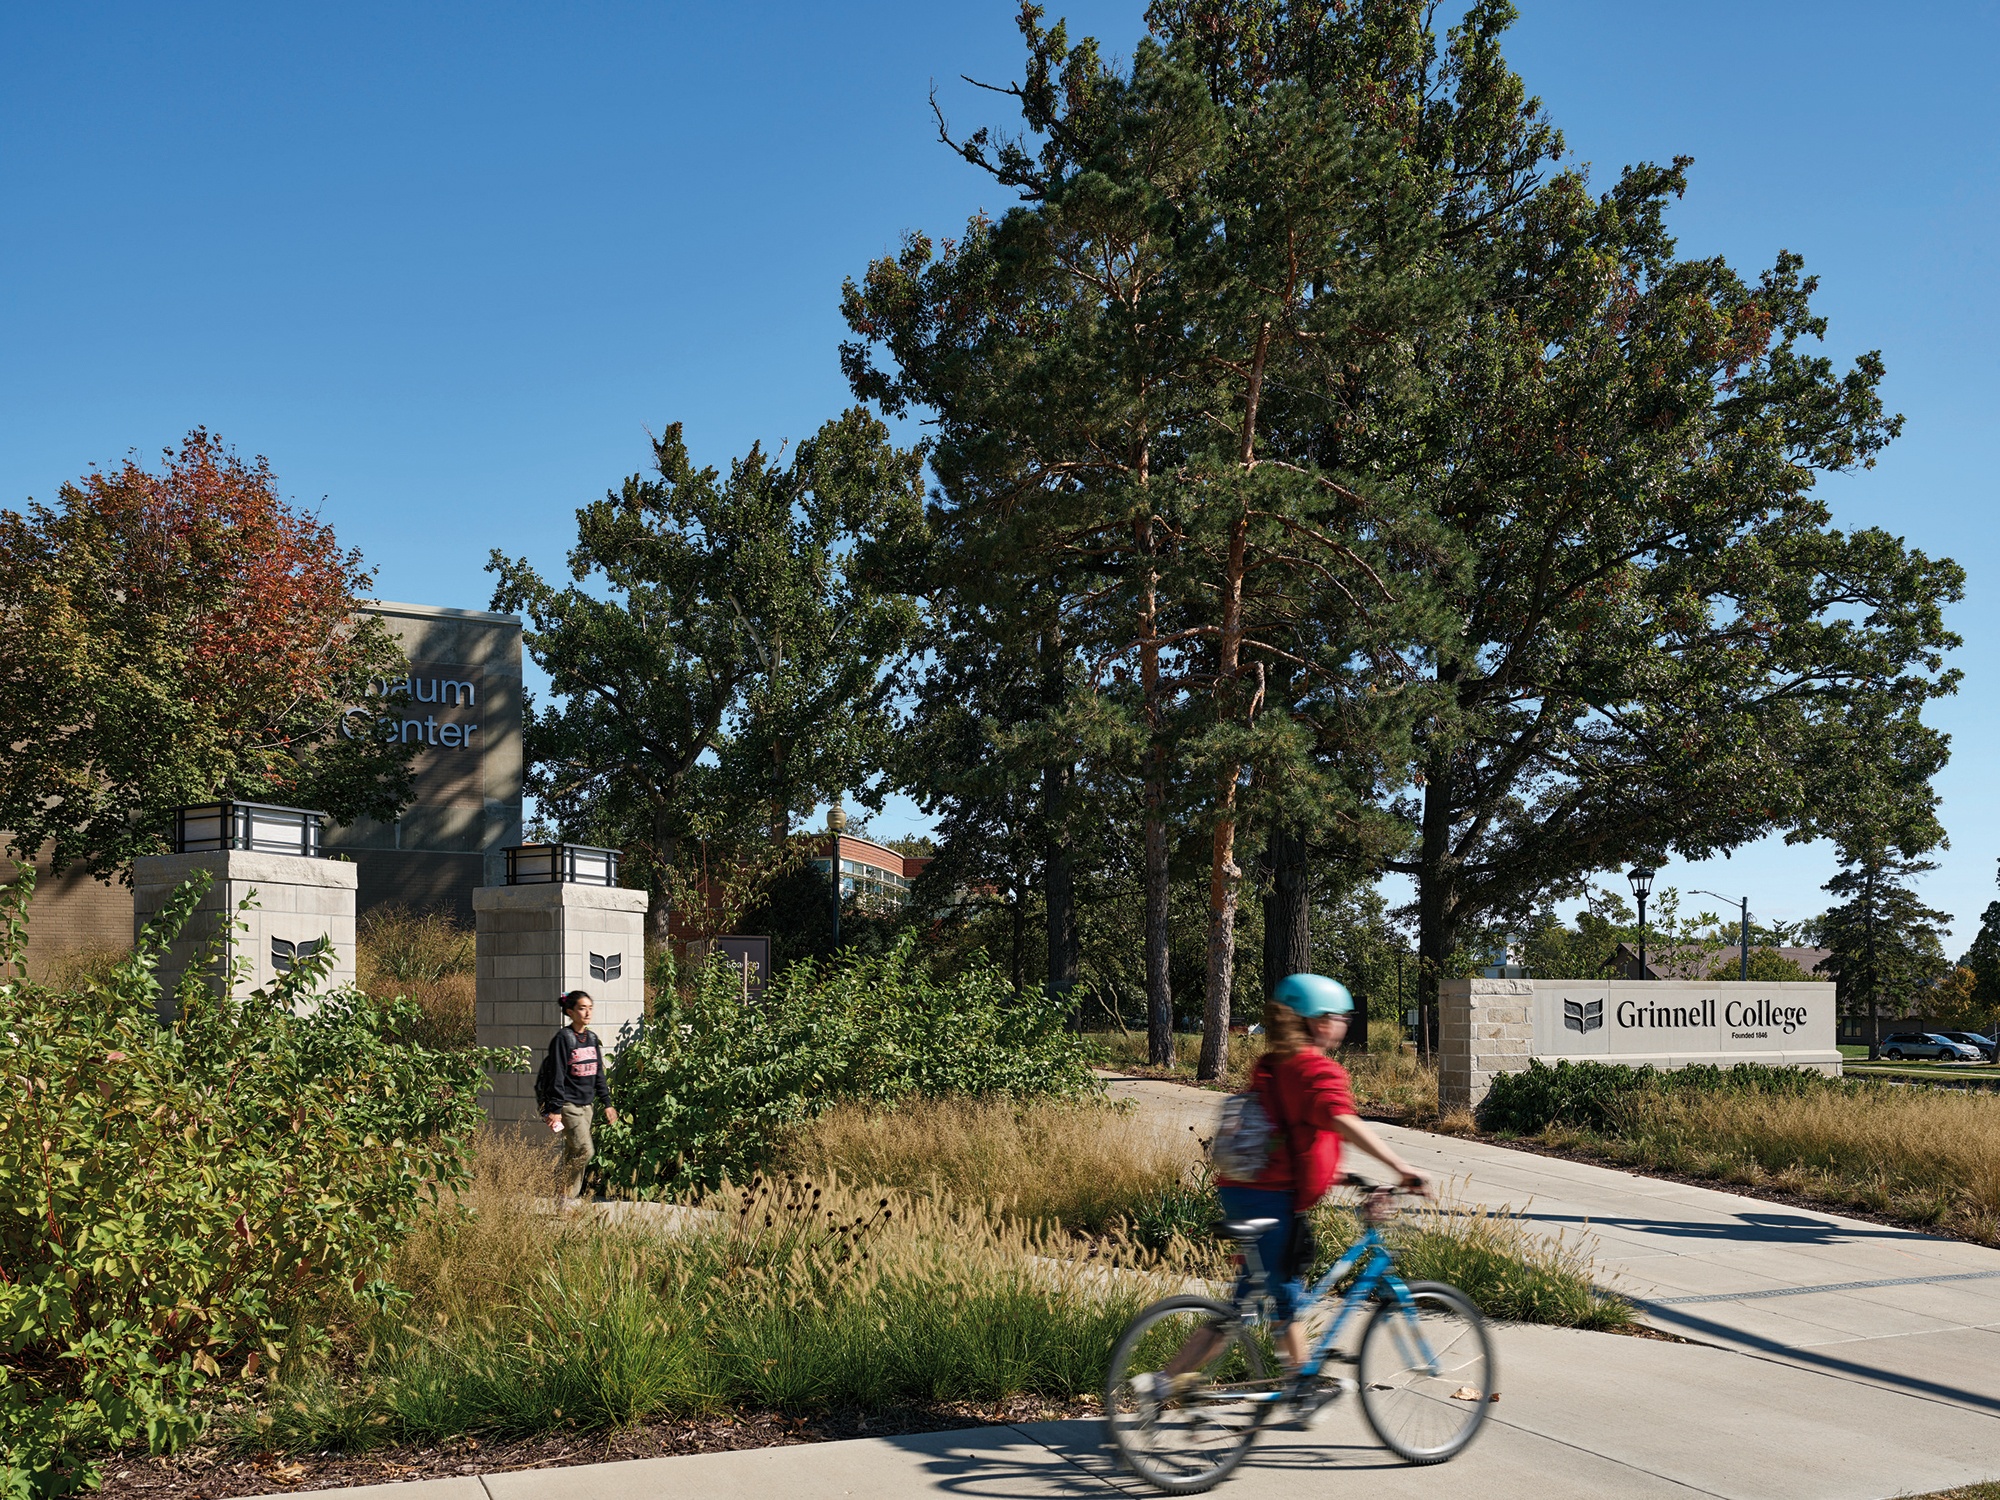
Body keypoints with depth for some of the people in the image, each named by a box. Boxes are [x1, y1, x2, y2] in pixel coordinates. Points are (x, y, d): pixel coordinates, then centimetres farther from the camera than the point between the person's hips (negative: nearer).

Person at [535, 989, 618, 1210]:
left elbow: (599, 1074, 18)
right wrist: (555, 1109, -15)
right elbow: (557, 1075, -13)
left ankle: (571, 1200, 14)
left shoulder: (592, 1038, 12)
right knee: (584, 1150, -13)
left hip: (586, 1104, 7)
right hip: (568, 1104, -7)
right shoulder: (563, 1038, -10)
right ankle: (566, 1197, 0)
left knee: (573, 1153, 9)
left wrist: (607, 1103, 15)